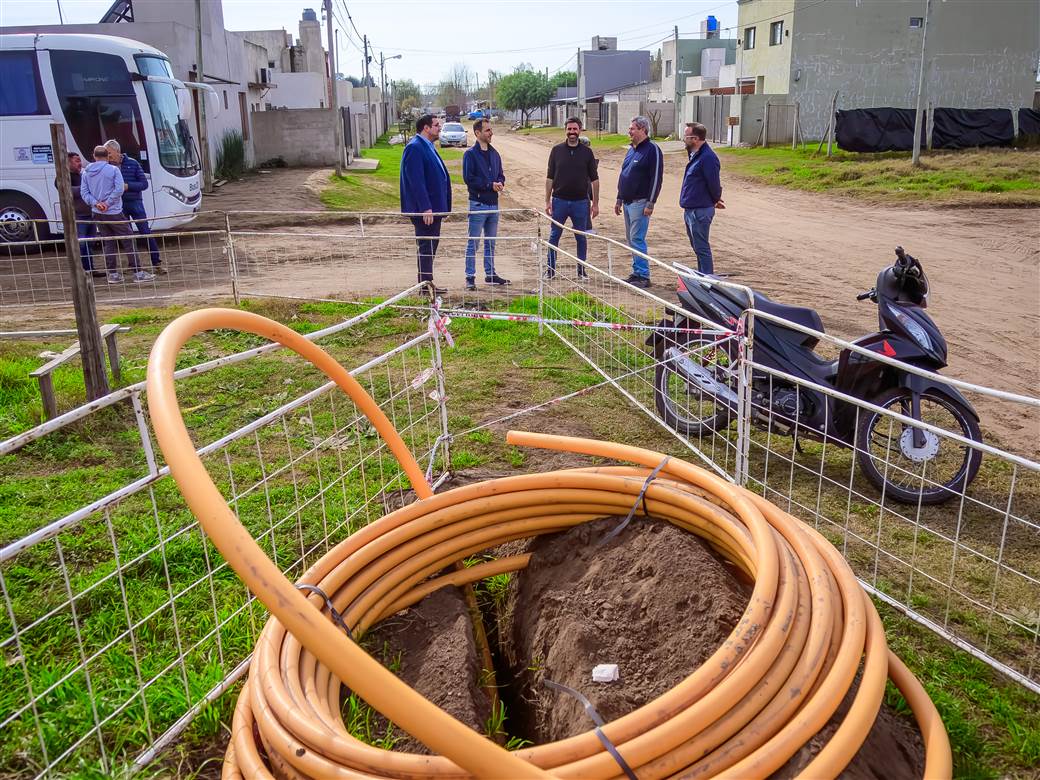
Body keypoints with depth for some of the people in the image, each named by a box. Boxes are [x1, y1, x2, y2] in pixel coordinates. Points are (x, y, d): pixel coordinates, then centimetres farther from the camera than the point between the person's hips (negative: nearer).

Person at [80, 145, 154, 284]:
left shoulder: (86, 172, 7)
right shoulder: (113, 170, -7)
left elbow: (84, 192, 3)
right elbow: (119, 189, -16)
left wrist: (95, 203, -7)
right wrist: (108, 203, -12)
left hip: (97, 214, 5)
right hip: (114, 213, -5)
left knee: (109, 243, 12)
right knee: (128, 242, -1)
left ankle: (112, 274, 10)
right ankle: (138, 273, -3)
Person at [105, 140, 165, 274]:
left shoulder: (132, 163, -2)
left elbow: (144, 184, -4)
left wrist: (127, 186, -16)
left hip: (135, 203, -2)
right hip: (118, 206, 2)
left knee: (146, 232, -3)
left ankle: (156, 263, 3)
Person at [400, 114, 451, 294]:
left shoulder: (428, 146, 16)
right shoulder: (415, 148, -16)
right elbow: (416, 181, -22)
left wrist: (440, 206, 19)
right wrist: (426, 208, -25)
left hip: (434, 206, 10)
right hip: (424, 209, -10)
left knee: (431, 245, 14)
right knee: (426, 246, -3)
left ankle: (427, 284, 22)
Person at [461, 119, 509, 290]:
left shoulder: (494, 154, 13)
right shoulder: (470, 154, -7)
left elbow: (500, 174, 19)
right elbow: (468, 178, -15)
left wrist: (500, 183, -4)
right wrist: (490, 185, -15)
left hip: (493, 203, 7)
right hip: (478, 203, -7)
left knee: (491, 242, 13)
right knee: (473, 242, -2)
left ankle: (490, 274, 22)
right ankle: (470, 277, 2)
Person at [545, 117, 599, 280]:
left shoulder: (587, 152, 3)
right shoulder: (557, 150, 2)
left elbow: (594, 179, 5)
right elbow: (549, 178, 4)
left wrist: (595, 203, 1)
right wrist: (547, 201, -2)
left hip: (581, 202, 0)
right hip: (559, 200, 0)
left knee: (581, 238, 7)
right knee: (554, 236, 4)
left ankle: (581, 269, 18)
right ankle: (550, 269, 15)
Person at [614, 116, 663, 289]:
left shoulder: (652, 150, -10)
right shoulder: (632, 150, 16)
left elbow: (656, 178, -15)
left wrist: (650, 203, -19)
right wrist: (619, 199, 20)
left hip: (640, 202, -9)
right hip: (627, 202, 9)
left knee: (637, 239, -11)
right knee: (631, 239, 10)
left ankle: (643, 276, -6)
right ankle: (637, 273, 17)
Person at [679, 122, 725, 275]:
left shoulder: (707, 157, -20)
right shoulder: (696, 155, 13)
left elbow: (714, 183, -18)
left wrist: (716, 200, -1)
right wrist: (715, 200, 16)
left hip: (700, 211, -10)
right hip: (691, 209, 10)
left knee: (701, 248, -5)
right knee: (697, 246, 18)